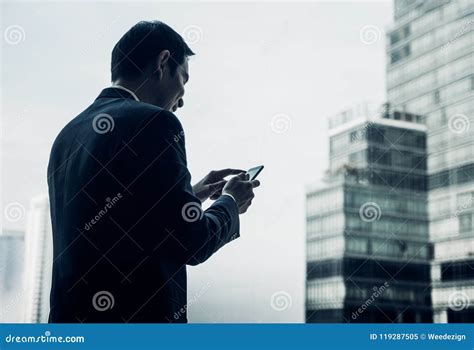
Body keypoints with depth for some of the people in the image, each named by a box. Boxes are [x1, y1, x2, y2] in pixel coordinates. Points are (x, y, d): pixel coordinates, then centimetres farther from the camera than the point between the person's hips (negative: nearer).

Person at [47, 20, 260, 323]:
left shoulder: (68, 135, 12)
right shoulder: (153, 122, -12)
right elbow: (192, 243, -13)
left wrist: (192, 195, 22)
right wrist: (231, 202, 7)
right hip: (138, 319, -8)